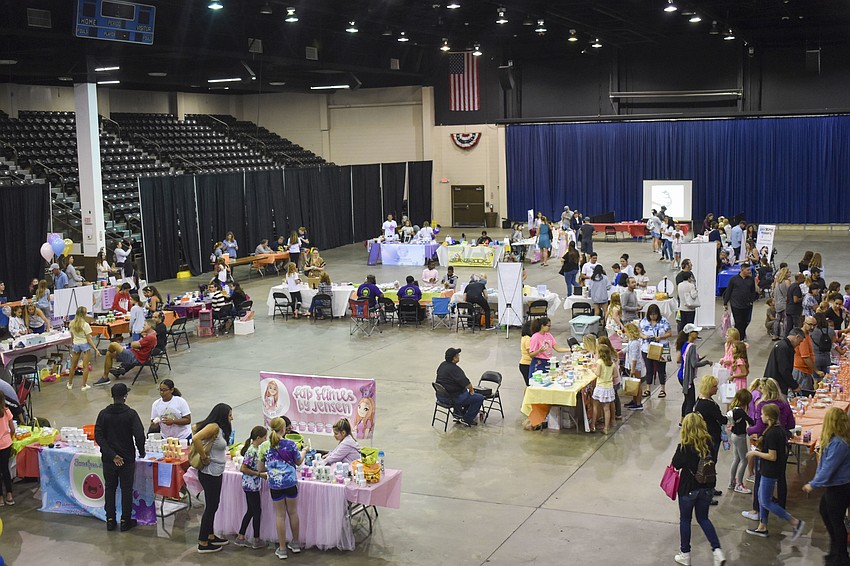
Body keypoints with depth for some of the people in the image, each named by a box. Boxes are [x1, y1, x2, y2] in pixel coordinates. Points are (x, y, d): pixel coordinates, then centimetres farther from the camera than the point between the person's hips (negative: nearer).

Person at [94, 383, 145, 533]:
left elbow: (98, 436, -7)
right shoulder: (130, 414, -12)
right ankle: (125, 521, 12)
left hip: (108, 458, 3)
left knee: (110, 488, 14)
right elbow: (139, 435, -18)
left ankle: (110, 520, 18)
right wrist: (141, 451, -1)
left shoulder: (103, 414, -3)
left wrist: (112, 455, -9)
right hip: (127, 458, -3)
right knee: (126, 489, 8)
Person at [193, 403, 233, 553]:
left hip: (215, 473, 10)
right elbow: (196, 439, -34)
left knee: (213, 505, 19)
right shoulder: (213, 427, -19)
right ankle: (203, 544, 8)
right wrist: (204, 458, -22)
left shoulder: (219, 428, 9)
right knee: (211, 506, -1)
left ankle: (210, 536, 31)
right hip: (209, 473, -10)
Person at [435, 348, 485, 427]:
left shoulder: (442, 365, 5)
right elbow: (466, 383, -26)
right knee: (479, 398, -2)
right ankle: (467, 420, 8)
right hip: (451, 399, -10)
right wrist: (471, 390, -5)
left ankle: (457, 414, 30)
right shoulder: (454, 369, -24)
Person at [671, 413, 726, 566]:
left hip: (689, 489, -4)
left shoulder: (684, 447, -20)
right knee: (703, 519, 21)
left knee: (685, 520, 14)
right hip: (707, 488, 4)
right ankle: (717, 551, 8)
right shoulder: (709, 443, -8)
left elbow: (675, 465, -10)